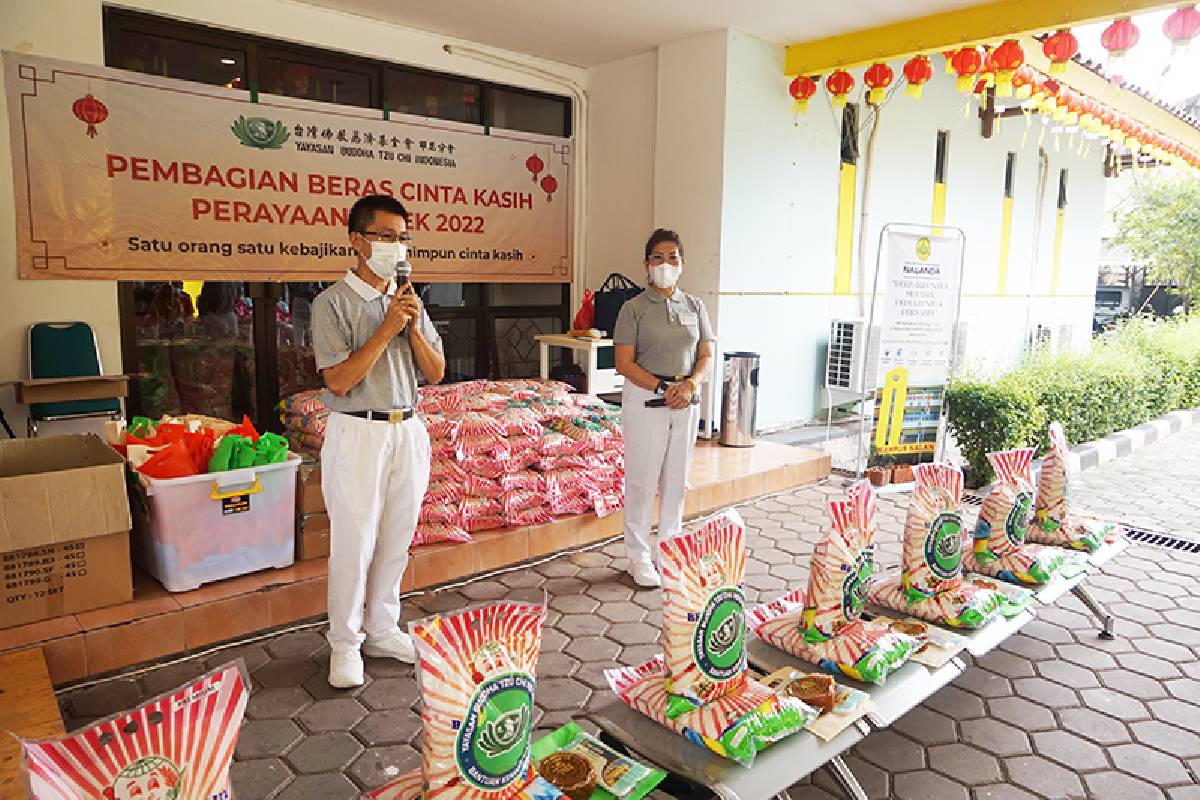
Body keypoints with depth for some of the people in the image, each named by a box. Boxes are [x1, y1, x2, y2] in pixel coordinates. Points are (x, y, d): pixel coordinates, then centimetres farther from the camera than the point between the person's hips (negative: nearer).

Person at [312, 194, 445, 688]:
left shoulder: (409, 301, 9)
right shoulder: (333, 303, -7)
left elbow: (436, 373, 7)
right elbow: (338, 381, -16)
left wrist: (414, 327, -8)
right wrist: (386, 330, -17)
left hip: (407, 431, 6)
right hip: (358, 433, -5)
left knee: (396, 540, 13)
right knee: (353, 543, 2)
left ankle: (382, 630, 29)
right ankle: (345, 643, 19)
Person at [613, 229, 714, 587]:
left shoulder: (695, 306, 7)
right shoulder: (634, 308, -5)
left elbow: (706, 356, 7)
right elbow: (624, 363, -10)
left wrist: (690, 384, -12)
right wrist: (663, 388, -18)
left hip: (686, 400, 4)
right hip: (645, 399, -4)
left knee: (677, 477, 12)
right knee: (642, 479, 1)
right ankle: (639, 557, 14)